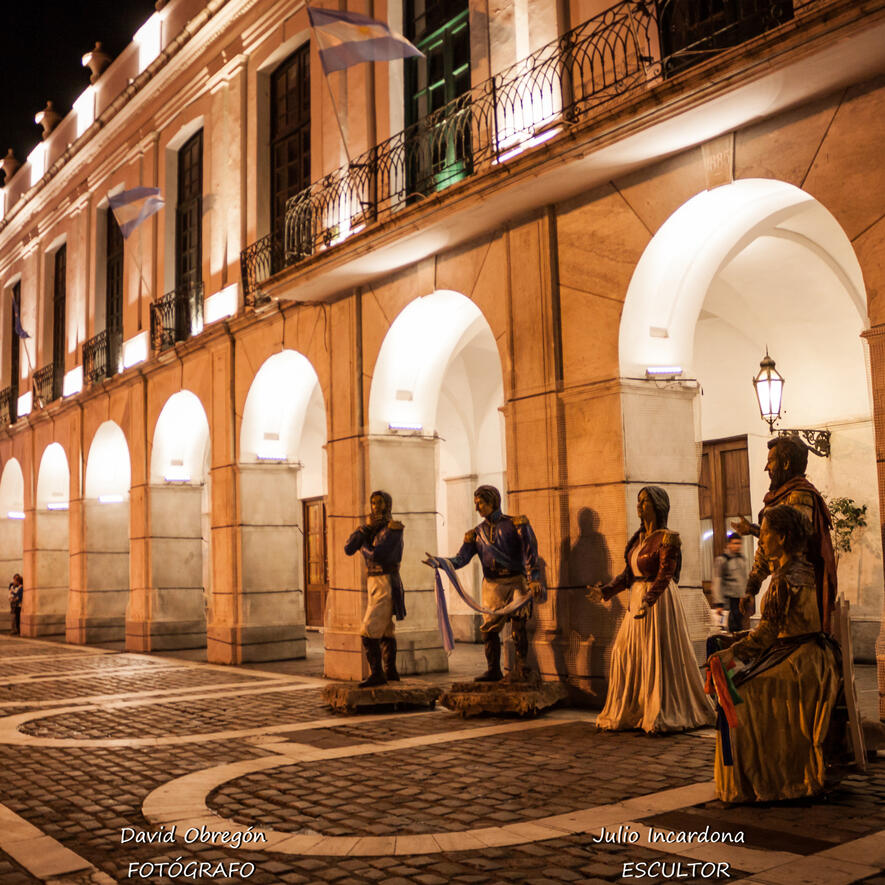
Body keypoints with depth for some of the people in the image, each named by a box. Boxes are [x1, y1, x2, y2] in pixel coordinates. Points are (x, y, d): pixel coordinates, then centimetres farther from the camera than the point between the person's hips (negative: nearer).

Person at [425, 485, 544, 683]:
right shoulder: (476, 533, 13)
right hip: (493, 586, 4)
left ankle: (521, 670, -6)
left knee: (518, 623, -14)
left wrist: (534, 579, -17)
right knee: (489, 628, 1)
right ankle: (493, 670, 15)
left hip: (517, 582, -4)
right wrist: (438, 561, -17)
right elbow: (460, 559, 2)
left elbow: (529, 552, -6)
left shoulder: (516, 524, 2)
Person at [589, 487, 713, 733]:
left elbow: (664, 575, -23)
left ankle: (665, 715, 8)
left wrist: (647, 601, -35)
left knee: (659, 656, -2)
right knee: (627, 653, 8)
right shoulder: (639, 537, 12)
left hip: (659, 601, -8)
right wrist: (605, 591, 4)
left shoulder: (667, 539, -12)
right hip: (637, 599, 8)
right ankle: (628, 712, 19)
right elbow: (628, 573, 13)